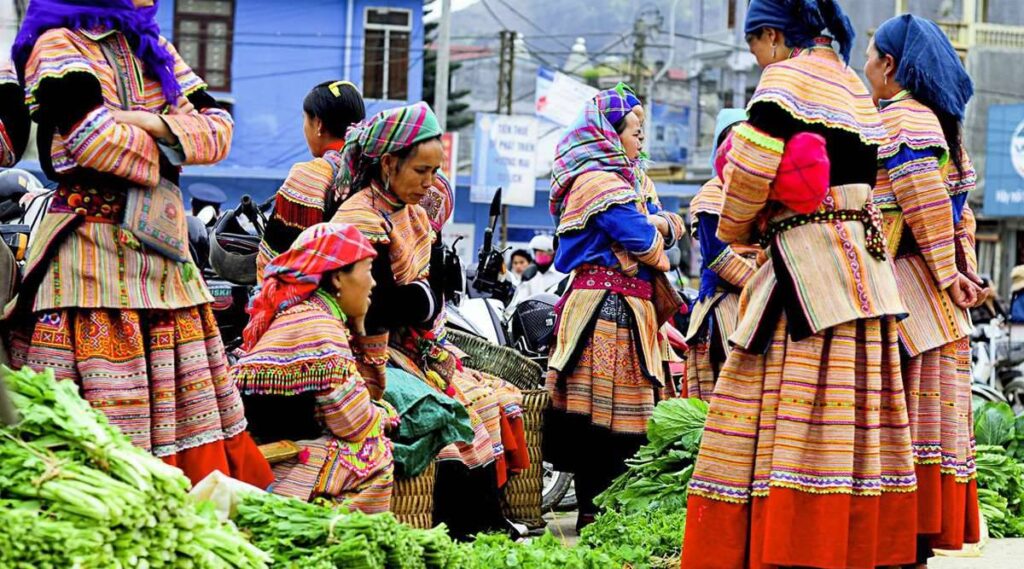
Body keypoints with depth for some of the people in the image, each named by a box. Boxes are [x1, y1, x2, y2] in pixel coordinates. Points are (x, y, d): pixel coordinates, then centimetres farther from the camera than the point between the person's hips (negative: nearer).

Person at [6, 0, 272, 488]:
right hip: (92, 248, -7)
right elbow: (92, 136, -20)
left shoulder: (152, 48, 18)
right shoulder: (59, 44, -4)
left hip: (160, 243, 8)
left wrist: (154, 124, -8)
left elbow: (219, 128, 10)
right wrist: (164, 156, -4)